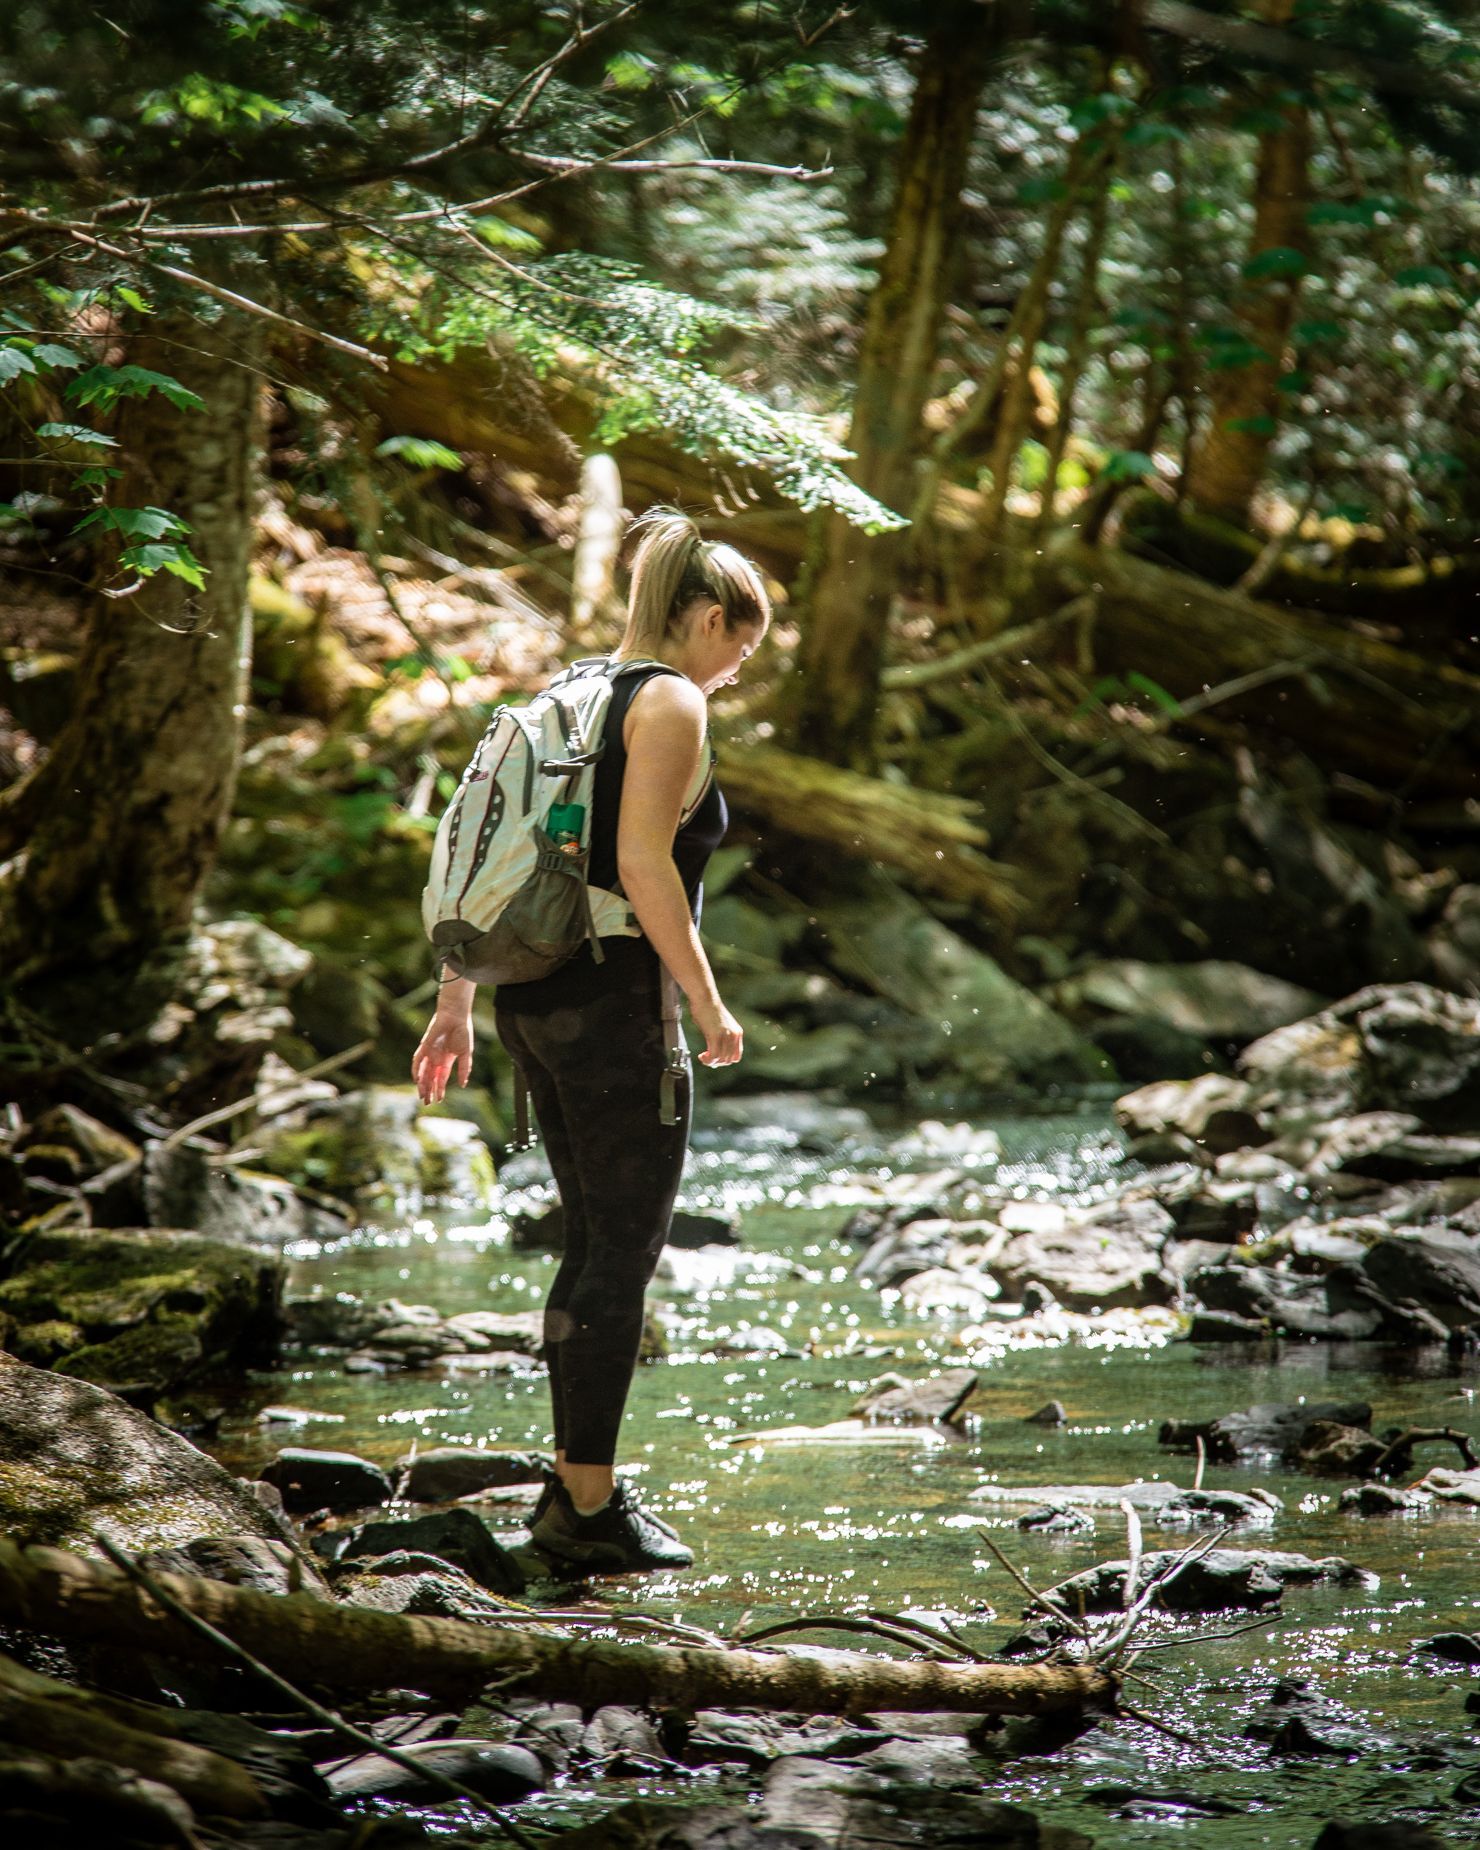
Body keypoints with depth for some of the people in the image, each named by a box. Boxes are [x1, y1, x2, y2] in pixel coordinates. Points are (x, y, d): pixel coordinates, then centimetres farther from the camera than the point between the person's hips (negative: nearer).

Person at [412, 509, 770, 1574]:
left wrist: (456, 1001, 18)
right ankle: (589, 1507, 3)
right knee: (624, 1253, -1)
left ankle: (579, 1485, 23)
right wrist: (709, 1004, -14)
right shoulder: (672, 700, -9)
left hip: (537, 998, 9)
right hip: (615, 1003, -9)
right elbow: (643, 864, -19)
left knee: (597, 1248, 17)